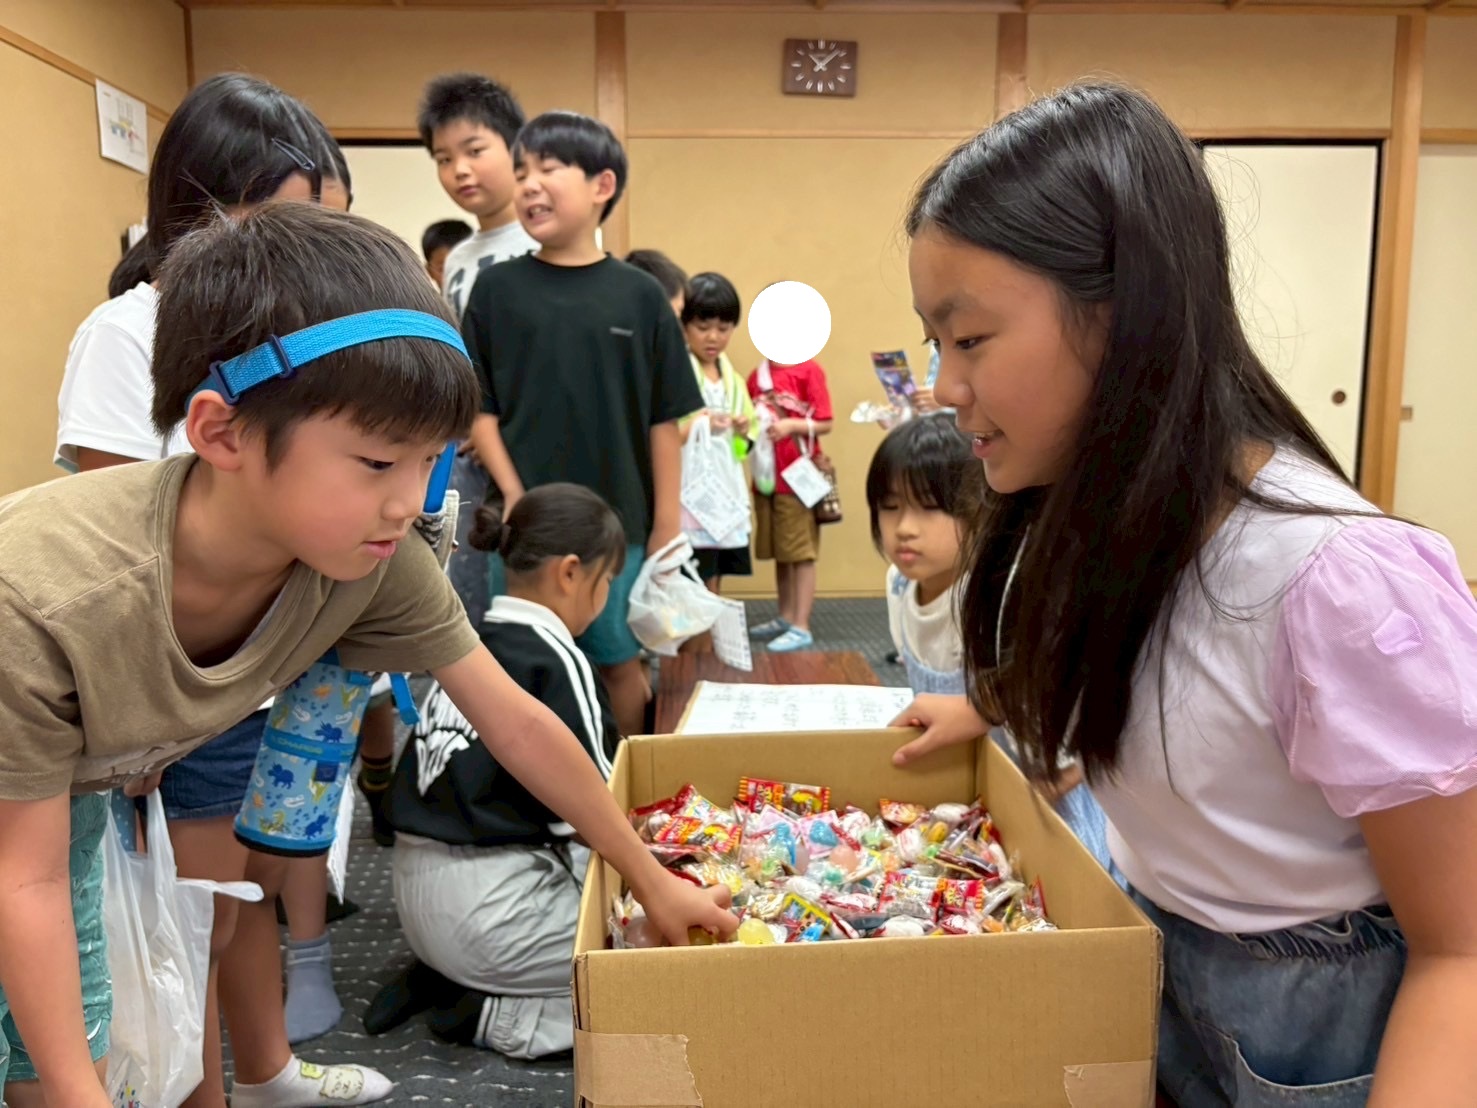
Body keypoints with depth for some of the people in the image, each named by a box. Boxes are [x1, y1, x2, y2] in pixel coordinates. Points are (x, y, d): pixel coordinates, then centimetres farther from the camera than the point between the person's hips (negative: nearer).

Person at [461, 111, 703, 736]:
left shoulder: (639, 295, -1)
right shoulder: (497, 289, 1)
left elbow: (663, 420, 1)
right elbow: (479, 408, 1)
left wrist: (667, 525, 0)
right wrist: (514, 496, -10)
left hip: (619, 524, 0)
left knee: (620, 664, 13)